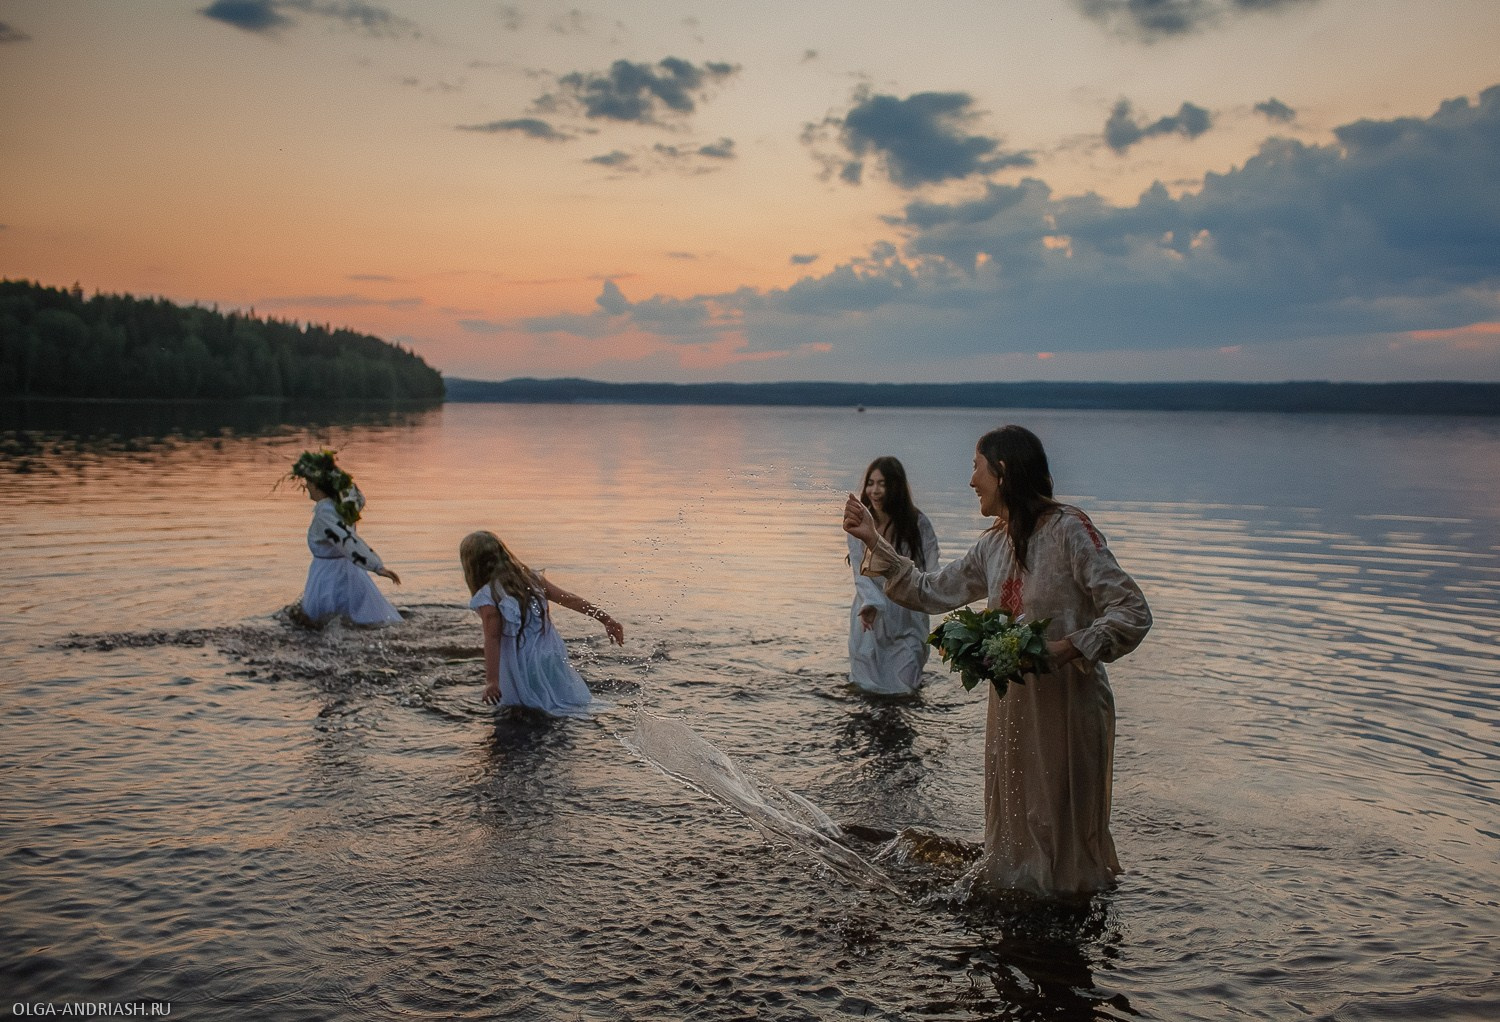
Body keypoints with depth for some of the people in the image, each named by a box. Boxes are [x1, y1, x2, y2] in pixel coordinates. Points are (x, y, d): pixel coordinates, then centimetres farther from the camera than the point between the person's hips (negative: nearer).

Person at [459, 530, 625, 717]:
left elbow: (492, 639, -17)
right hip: (552, 662, 6)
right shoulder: (531, 579, 7)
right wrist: (606, 619, 9)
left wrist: (491, 680, -21)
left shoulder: (487, 597, -9)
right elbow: (571, 600, 6)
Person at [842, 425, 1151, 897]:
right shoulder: (993, 544, 8)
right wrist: (874, 541, 14)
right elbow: (931, 592, 16)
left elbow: (1132, 613, -17)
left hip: (1068, 701, -7)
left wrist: (1064, 649, -28)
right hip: (1012, 701, 7)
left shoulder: (1069, 528, -15)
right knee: (1015, 811, 19)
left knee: (1062, 817, 7)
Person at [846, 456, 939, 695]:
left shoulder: (917, 523, -11)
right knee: (867, 682, 12)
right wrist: (870, 604, -27)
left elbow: (930, 572, -9)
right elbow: (860, 572, -11)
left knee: (902, 686, 5)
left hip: (907, 617, -2)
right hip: (870, 615, 2)